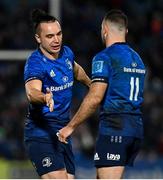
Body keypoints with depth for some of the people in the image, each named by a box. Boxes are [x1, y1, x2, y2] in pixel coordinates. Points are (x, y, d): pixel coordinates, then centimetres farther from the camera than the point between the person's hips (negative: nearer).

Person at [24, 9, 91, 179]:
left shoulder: (66, 53, 5)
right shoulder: (35, 63, -19)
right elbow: (31, 92, -39)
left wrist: (91, 85, 46)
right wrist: (44, 97, -60)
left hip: (62, 133, 8)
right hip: (40, 133, -8)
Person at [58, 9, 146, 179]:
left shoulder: (104, 57, -9)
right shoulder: (136, 58, 17)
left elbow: (95, 98, -16)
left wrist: (70, 127, -11)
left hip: (113, 128, -8)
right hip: (136, 127, 8)